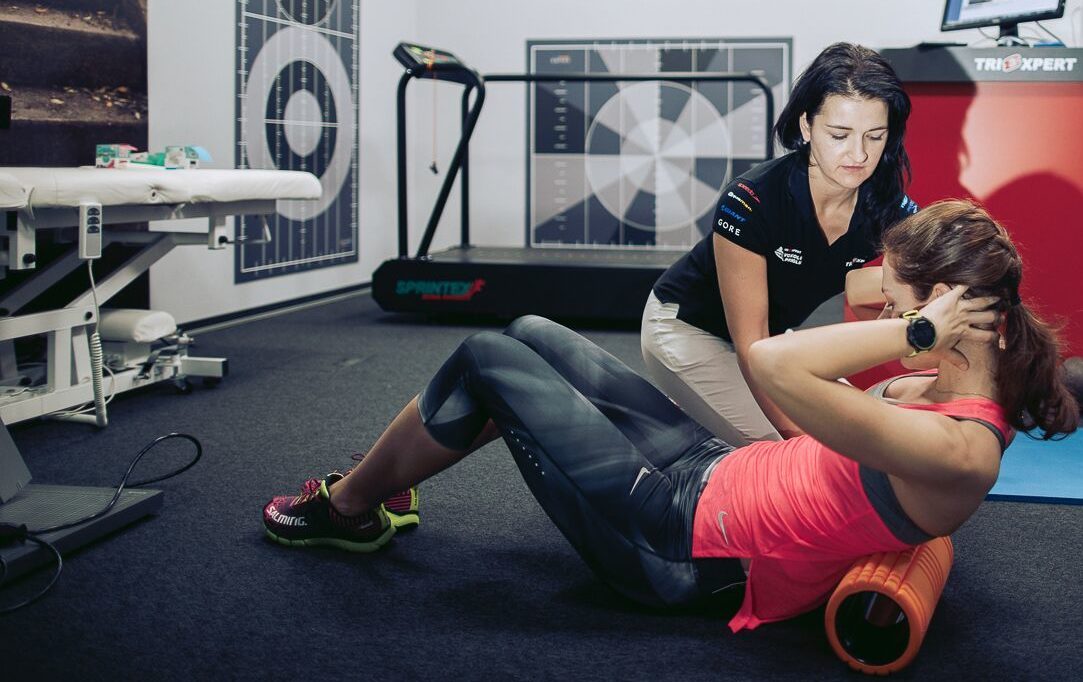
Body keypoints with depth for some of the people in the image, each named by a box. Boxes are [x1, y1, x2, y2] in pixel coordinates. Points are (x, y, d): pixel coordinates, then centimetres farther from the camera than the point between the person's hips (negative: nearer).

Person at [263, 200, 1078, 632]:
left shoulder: (962, 452, -30)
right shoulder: (964, 393, -1)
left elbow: (773, 364, -40)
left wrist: (917, 330, -31)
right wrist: (924, 347, 3)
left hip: (675, 538, -10)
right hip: (710, 470, 10)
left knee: (484, 363, -2)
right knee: (529, 337, 15)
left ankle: (346, 508, 22)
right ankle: (373, 485, 32)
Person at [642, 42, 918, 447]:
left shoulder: (892, 213, -17)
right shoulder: (751, 202, -32)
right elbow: (750, 343, -28)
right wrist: (797, 433, -32)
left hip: (774, 333, 6)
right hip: (687, 328, -6)